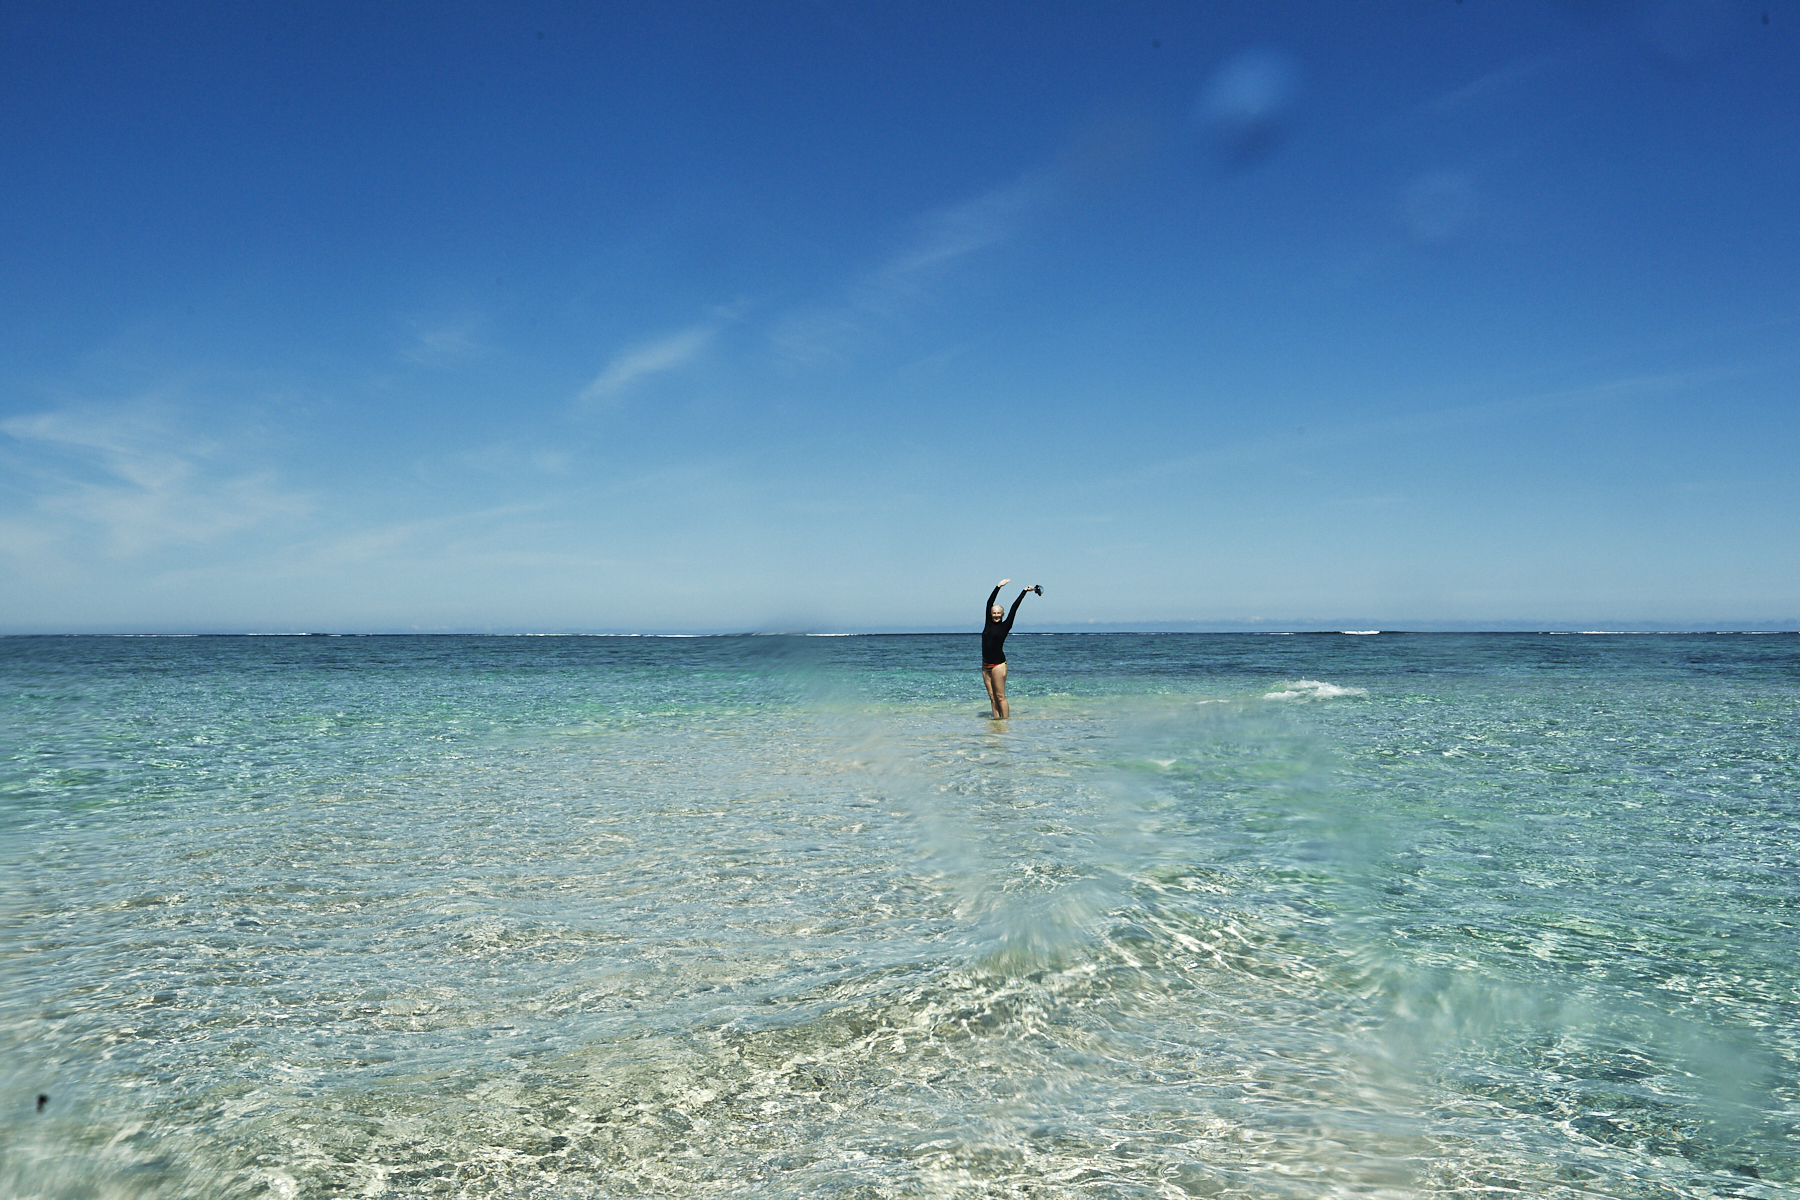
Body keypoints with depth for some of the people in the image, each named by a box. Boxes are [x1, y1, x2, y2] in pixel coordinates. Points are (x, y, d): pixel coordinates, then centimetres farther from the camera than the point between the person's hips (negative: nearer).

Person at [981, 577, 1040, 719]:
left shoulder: (1005, 626, 0)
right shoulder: (988, 624, 10)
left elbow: (1014, 608, 1)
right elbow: (989, 603, 10)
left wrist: (1024, 591, 5)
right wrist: (998, 587, 11)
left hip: (998, 664, -5)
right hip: (985, 665, 5)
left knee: (1000, 696, -5)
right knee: (992, 696, 6)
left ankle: (1005, 720, -2)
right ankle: (996, 719, 9)